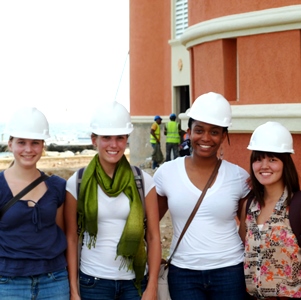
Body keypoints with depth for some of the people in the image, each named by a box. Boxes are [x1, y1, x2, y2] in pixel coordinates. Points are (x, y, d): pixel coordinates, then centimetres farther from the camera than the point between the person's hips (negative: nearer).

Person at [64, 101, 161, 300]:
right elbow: (71, 239, 0)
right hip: (93, 282, 0)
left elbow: (153, 237, -1)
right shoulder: (78, 183, -3)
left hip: (135, 280, 0)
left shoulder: (143, 181, -3)